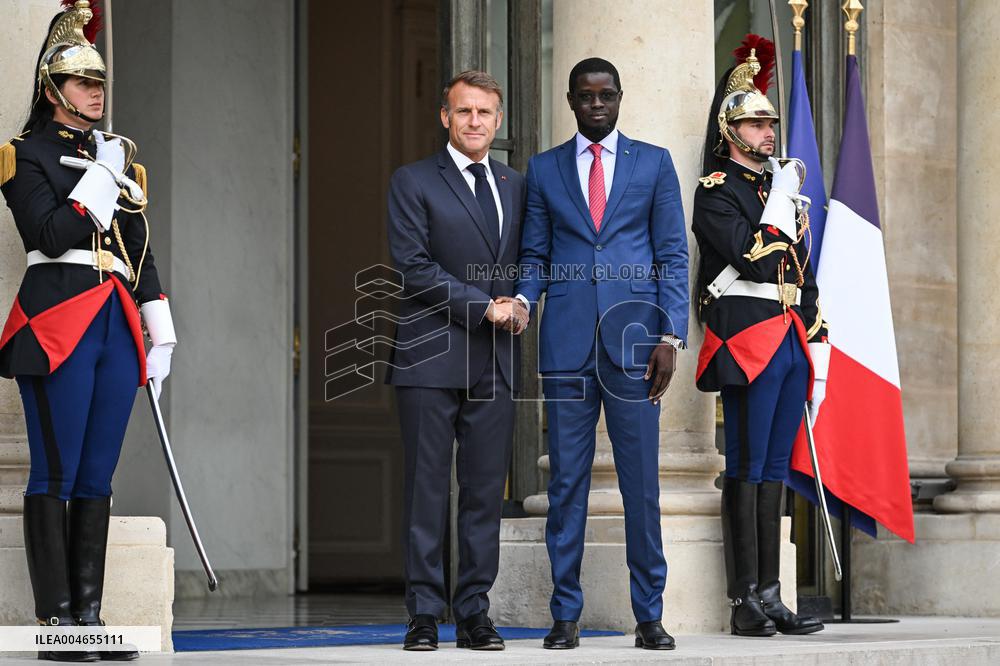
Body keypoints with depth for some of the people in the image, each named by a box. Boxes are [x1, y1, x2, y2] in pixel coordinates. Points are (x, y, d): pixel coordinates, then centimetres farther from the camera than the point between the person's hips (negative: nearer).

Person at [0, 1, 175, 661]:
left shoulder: (122, 157, 20)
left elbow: (141, 250, 21)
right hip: (59, 326, -6)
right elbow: (53, 236, -13)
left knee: (97, 477, 6)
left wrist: (160, 330, 15)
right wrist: (101, 176, -9)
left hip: (118, 327, 6)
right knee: (57, 475, -6)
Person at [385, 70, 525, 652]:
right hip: (432, 357, -4)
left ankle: (475, 611, 7)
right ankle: (425, 613, 2)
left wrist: (520, 304, -2)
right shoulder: (414, 182, 2)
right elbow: (414, 266, -7)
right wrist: (482, 307, -11)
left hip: (496, 362, 4)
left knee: (486, 490, 2)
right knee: (428, 488, -2)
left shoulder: (517, 186, 16)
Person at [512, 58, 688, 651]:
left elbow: (673, 255, 6)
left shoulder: (654, 163, 9)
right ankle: (566, 615, 6)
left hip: (632, 339, -1)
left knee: (642, 483, -2)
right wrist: (524, 298, -8)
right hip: (568, 344, 1)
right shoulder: (544, 169, 13)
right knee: (567, 481, 1)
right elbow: (535, 255, 14)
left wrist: (671, 336, -4)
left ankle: (650, 616, 4)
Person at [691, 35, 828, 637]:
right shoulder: (716, 192, -4)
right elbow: (751, 259, -18)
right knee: (748, 468, -7)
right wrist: (783, 201, -9)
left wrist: (817, 344, 17)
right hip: (749, 339, -8)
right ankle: (747, 601, -6)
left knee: (774, 470, 7)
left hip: (791, 342, 8)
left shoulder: (785, 189, 20)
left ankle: (771, 598, 8)